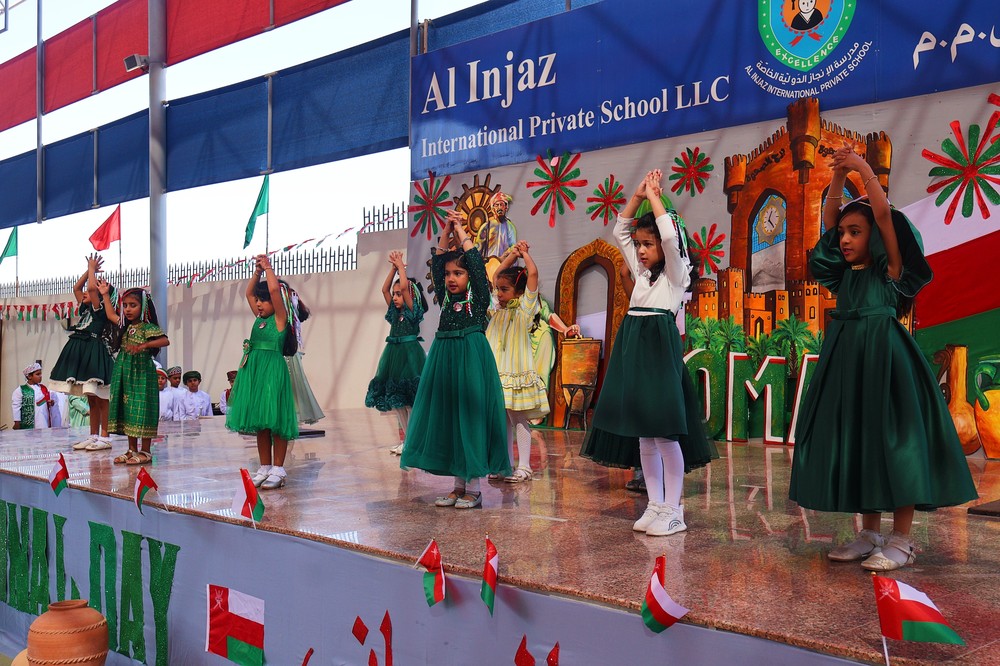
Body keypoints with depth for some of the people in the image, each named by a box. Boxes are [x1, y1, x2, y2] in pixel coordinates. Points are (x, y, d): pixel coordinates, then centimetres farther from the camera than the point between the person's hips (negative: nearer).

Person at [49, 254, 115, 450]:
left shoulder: (100, 309, -6)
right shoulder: (85, 309, 18)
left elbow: (92, 287, -18)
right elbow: (76, 288, 25)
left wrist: (92, 269, -3)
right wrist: (89, 269, 20)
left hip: (95, 354, -9)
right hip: (81, 354, 9)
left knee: (101, 399, -6)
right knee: (91, 399, 11)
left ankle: (104, 437, -4)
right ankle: (93, 436, 15)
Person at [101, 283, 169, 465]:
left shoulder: (148, 327, -10)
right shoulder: (124, 326, 13)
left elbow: (165, 340, -24)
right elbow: (111, 315, 30)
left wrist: (144, 345, -35)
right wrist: (105, 295, 31)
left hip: (142, 373, -8)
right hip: (124, 373, 8)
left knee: (141, 409, -7)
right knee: (127, 408, 9)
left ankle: (145, 452, -1)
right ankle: (132, 449, 17)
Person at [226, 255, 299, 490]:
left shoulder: (280, 318, -6)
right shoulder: (260, 317, 15)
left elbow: (274, 288, -18)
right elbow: (249, 293, 24)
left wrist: (268, 267, -4)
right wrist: (258, 271, 16)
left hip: (273, 372, -8)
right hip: (254, 371, 8)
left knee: (275, 420, -4)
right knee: (259, 421, 10)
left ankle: (278, 469, 2)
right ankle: (264, 468, 18)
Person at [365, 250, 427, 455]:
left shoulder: (413, 311, -5)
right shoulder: (394, 311, 13)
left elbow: (404, 286, -15)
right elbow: (384, 289, 11)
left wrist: (401, 266, -4)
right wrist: (394, 267, 8)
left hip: (409, 355, -7)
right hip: (394, 354, 7)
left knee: (409, 398, -8)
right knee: (394, 399, 7)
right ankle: (405, 439, 14)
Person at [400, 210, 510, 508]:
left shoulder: (479, 298, -1)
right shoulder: (446, 298, 13)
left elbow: (475, 261, -9)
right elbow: (437, 262, 12)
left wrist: (461, 231, 1)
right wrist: (446, 230, 7)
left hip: (471, 360, -6)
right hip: (444, 358, 6)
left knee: (471, 418, -4)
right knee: (447, 420, 7)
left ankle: (473, 489, 4)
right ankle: (459, 485, 16)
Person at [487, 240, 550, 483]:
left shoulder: (525, 307, -6)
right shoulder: (499, 308, 11)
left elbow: (532, 273, -15)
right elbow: (496, 275, 20)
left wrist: (525, 253, -1)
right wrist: (512, 255, 14)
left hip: (517, 373, -6)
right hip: (498, 372, 6)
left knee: (519, 419, -2)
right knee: (503, 419, 10)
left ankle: (524, 467, 3)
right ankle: (507, 465, 16)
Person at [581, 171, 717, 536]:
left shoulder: (676, 273, -2)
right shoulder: (641, 272, 16)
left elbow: (670, 235, -18)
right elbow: (619, 231, 19)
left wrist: (654, 196, -8)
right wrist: (637, 195, 9)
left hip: (660, 348, -7)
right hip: (633, 349, 8)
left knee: (665, 432, -6)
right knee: (642, 433, 8)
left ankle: (672, 510, 1)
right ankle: (655, 505, 15)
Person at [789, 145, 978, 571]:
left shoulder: (890, 271, -3)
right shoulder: (845, 275, 11)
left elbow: (884, 214, -12)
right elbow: (828, 219, 9)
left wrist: (863, 169, -11)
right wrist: (838, 176, 0)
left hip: (885, 360, -6)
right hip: (847, 361, 7)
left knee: (890, 440, -5)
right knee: (855, 442, 9)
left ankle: (901, 541, 3)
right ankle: (870, 534, 19)